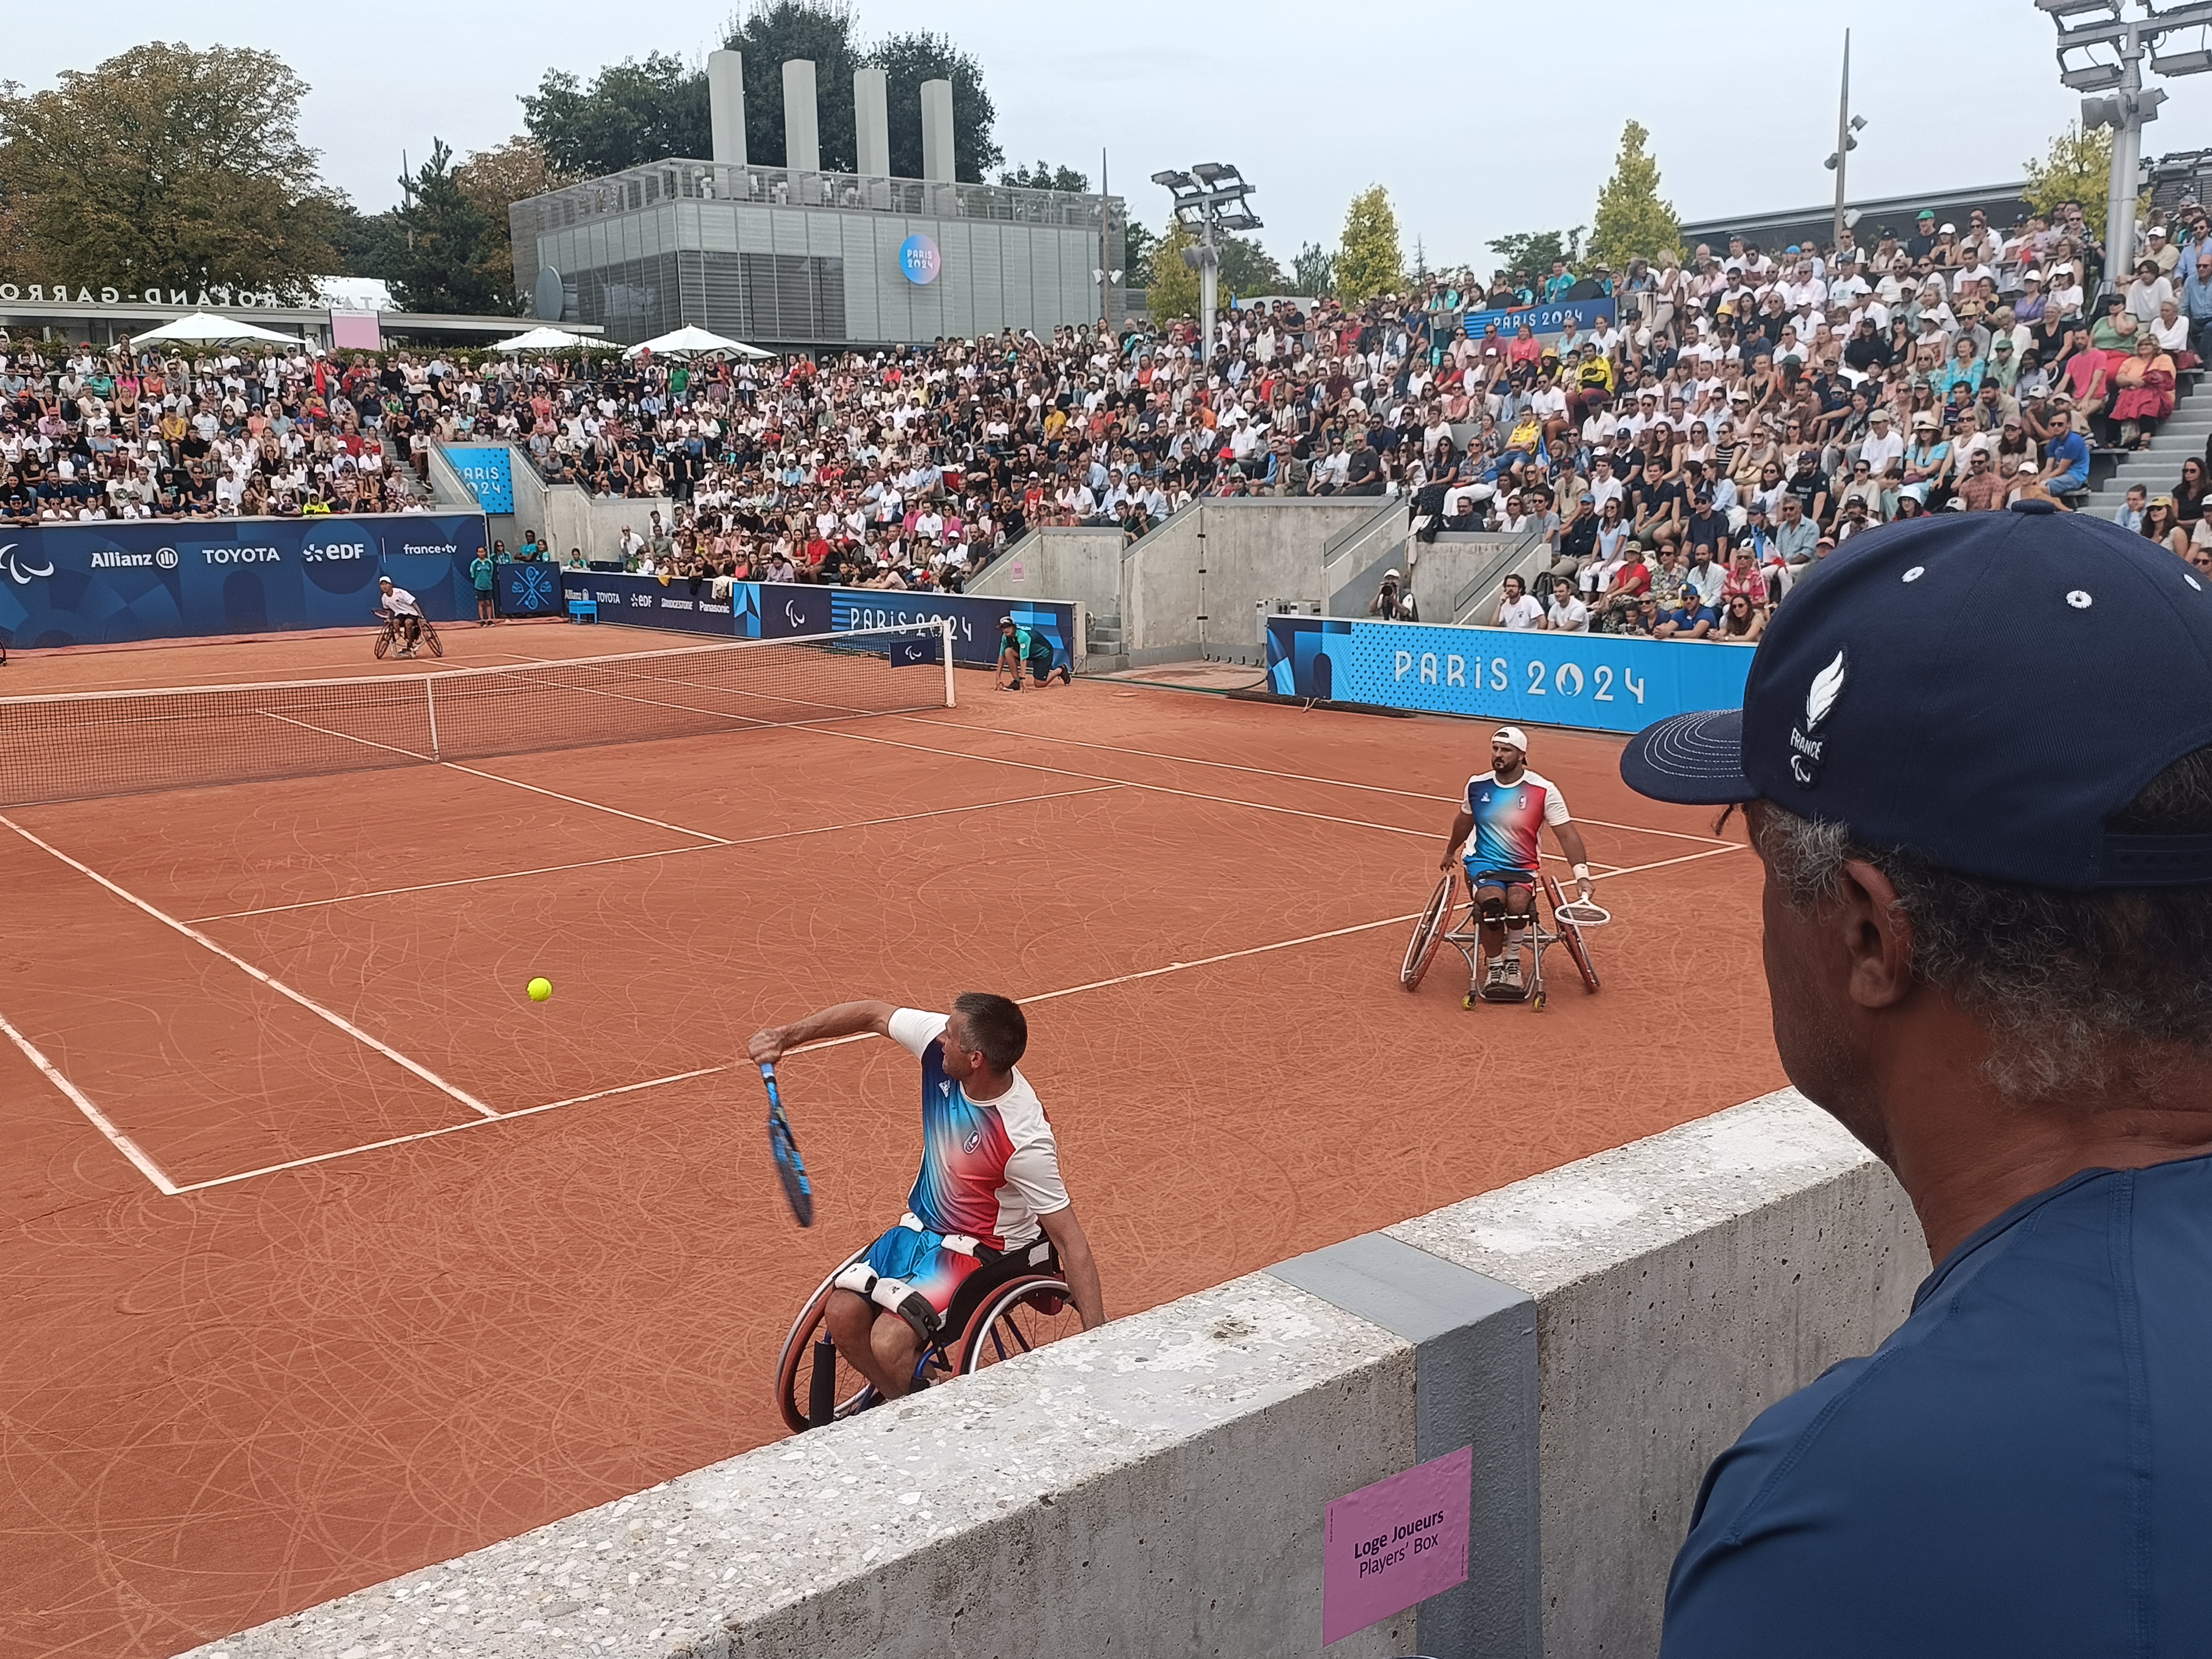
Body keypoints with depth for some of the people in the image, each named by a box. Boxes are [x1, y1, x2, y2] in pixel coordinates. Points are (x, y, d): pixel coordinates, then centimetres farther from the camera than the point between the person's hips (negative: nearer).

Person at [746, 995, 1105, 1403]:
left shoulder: (1026, 1141, -31)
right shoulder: (939, 1041, -16)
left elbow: (1069, 1240, -25)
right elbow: (873, 1014, 1)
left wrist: (1098, 1338, -27)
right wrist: (786, 1036, -3)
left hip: (981, 1252, -7)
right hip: (919, 1229, 7)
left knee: (889, 1341, -23)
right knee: (842, 1315, -8)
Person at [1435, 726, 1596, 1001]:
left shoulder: (1543, 790, -7)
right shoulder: (1477, 785, 2)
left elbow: (1566, 834, -10)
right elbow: (1465, 823, 22)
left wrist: (1581, 873, -21)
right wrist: (1449, 854, 37)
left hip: (1522, 868, -1)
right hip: (1482, 862, 1)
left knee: (1518, 901, -34)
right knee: (1493, 899, -32)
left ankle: (1513, 962, -7)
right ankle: (1493, 967, -12)